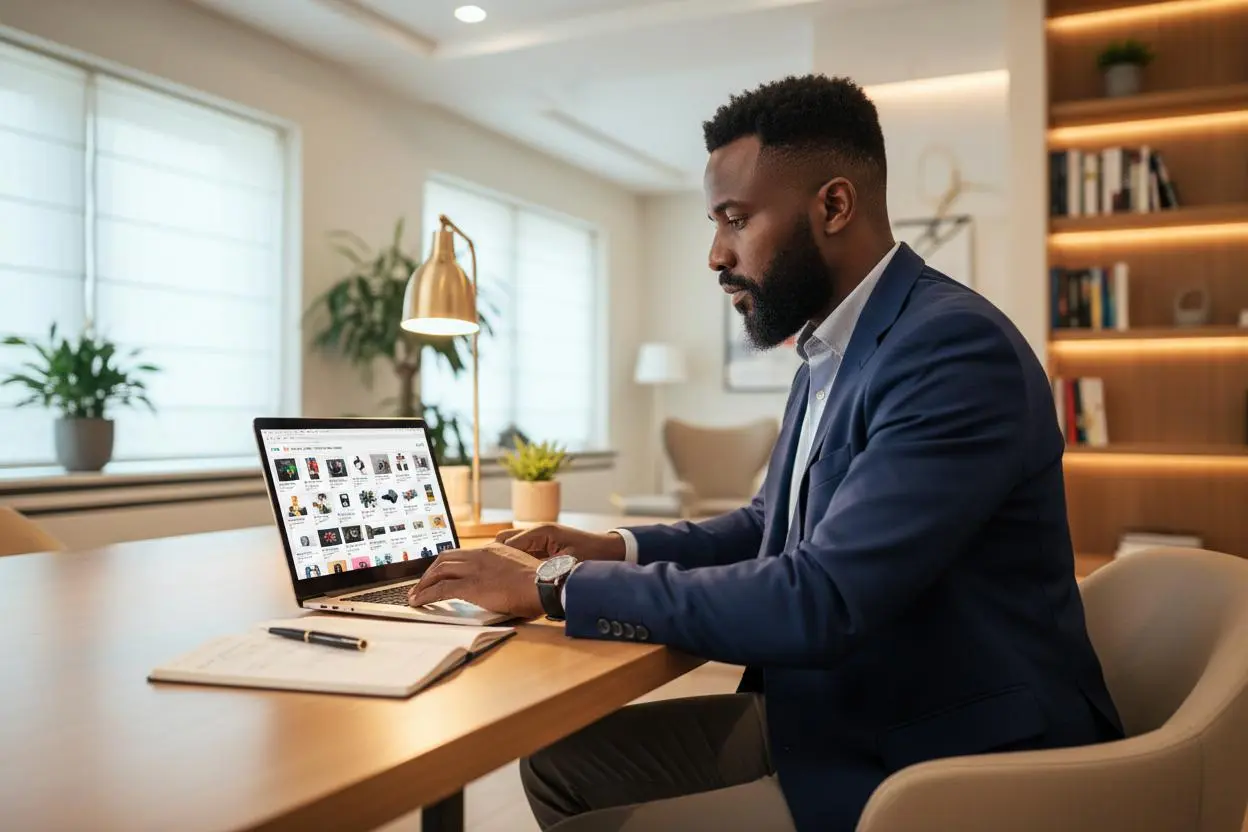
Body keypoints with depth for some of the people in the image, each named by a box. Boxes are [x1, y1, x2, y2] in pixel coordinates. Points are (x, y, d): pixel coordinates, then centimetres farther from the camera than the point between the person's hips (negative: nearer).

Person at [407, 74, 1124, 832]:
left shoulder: (957, 347, -23)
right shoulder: (832, 351, 7)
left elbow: (817, 603, -30)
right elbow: (773, 528, 20)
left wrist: (555, 585, -20)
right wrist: (614, 549, 4)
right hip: (833, 716, 8)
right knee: (562, 761, 8)